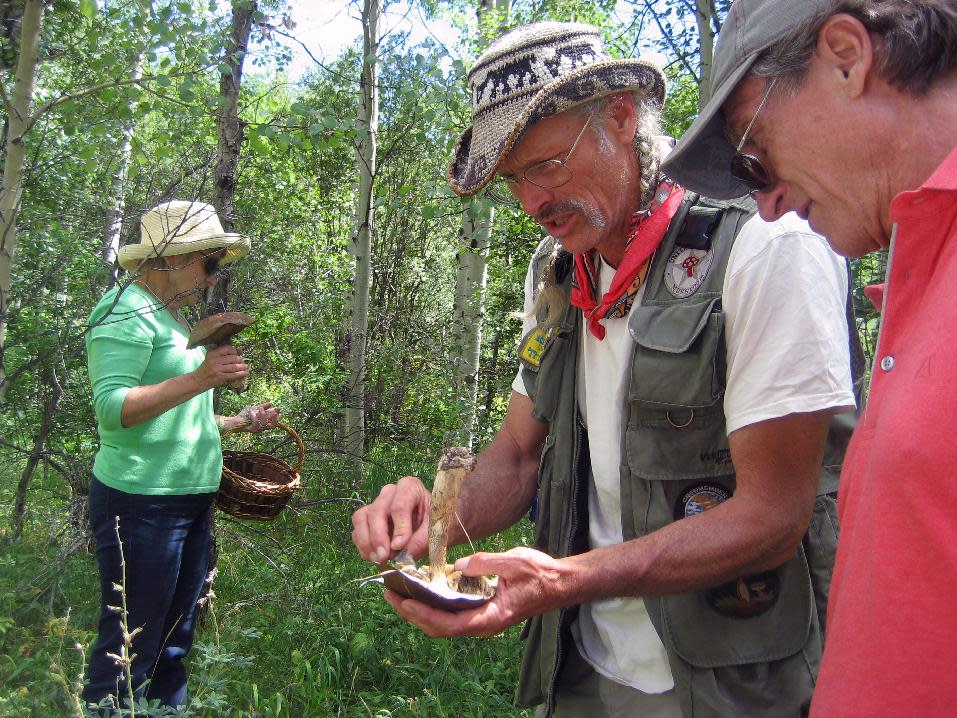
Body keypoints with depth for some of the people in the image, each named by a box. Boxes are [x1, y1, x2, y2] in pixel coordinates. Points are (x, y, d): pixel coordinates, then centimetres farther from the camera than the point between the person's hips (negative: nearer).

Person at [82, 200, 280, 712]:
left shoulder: (170, 318, 19)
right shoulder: (127, 311, -9)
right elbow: (111, 409, -21)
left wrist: (239, 422, 22)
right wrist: (198, 379, -29)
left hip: (189, 499, 10)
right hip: (142, 501, -10)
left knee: (173, 649, 16)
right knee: (128, 653, -3)